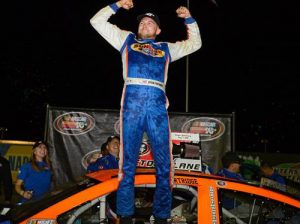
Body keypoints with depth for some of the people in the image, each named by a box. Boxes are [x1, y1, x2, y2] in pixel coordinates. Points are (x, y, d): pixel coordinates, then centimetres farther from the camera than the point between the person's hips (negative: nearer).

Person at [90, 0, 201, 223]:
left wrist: (189, 19, 28)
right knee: (128, 163, -4)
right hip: (133, 102, -2)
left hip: (157, 105, 2)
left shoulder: (166, 48, 30)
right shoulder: (126, 39, 26)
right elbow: (97, 21, 26)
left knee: (164, 164, -2)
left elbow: (195, 43, 35)